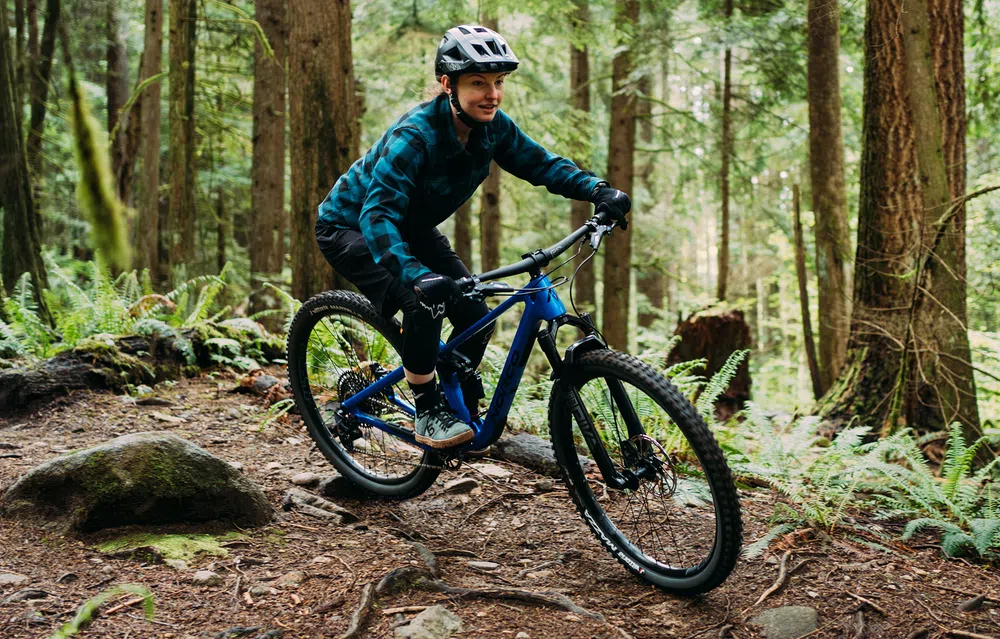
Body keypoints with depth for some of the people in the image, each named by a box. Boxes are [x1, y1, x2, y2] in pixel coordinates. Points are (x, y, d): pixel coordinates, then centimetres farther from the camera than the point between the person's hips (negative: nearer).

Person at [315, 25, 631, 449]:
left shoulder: (493, 128, -14)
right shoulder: (414, 136, -35)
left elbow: (543, 165, -6)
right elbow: (378, 214, -43)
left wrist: (599, 191, -23)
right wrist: (413, 272, -59)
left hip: (412, 230, 7)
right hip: (351, 228, -7)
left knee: (476, 318, -6)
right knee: (425, 297, -31)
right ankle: (427, 413, -15)